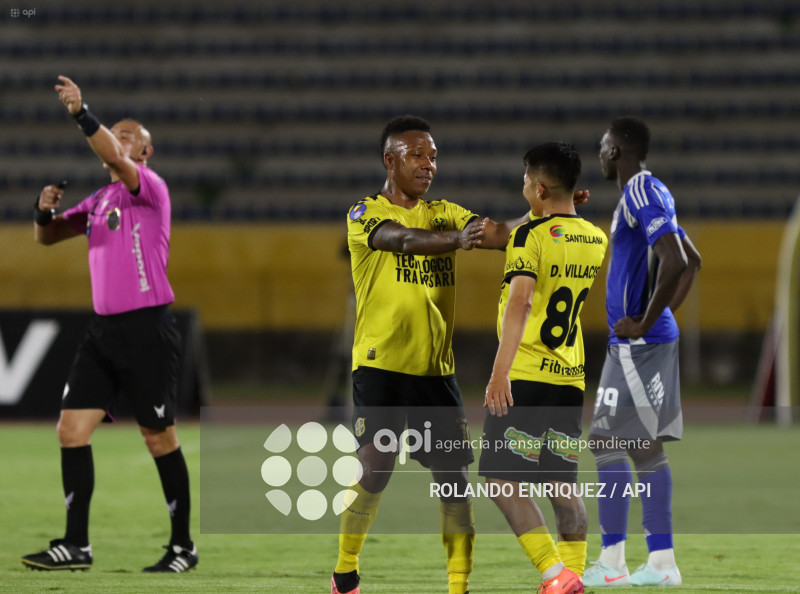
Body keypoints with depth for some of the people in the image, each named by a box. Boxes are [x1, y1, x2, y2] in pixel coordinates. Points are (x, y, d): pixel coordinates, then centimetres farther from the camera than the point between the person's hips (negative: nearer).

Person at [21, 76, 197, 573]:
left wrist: (82, 113, -37)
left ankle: (183, 546, 10)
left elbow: (118, 161, -27)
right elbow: (47, 237, 21)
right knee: (72, 429, -2)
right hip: (104, 328, 7)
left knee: (160, 439, -1)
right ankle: (77, 545, -1)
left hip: (147, 329, -7)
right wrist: (45, 211, -1)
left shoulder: (150, 188, -7)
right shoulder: (100, 200, 16)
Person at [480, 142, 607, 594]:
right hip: (571, 376, 7)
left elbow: (519, 302, -24)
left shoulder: (531, 235, -11)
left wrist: (500, 371, -31)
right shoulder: (598, 240, 9)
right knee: (563, 483, 11)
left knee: (503, 479, -4)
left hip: (525, 375, -7)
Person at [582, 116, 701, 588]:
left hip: (638, 344, -10)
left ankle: (612, 562, -8)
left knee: (608, 442, -8)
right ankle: (662, 562, 10)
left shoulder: (643, 193, -13)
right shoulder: (647, 194, 18)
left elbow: (676, 262, -25)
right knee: (645, 448, 10)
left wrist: (644, 324, -20)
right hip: (641, 343, 10)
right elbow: (692, 261, 26)